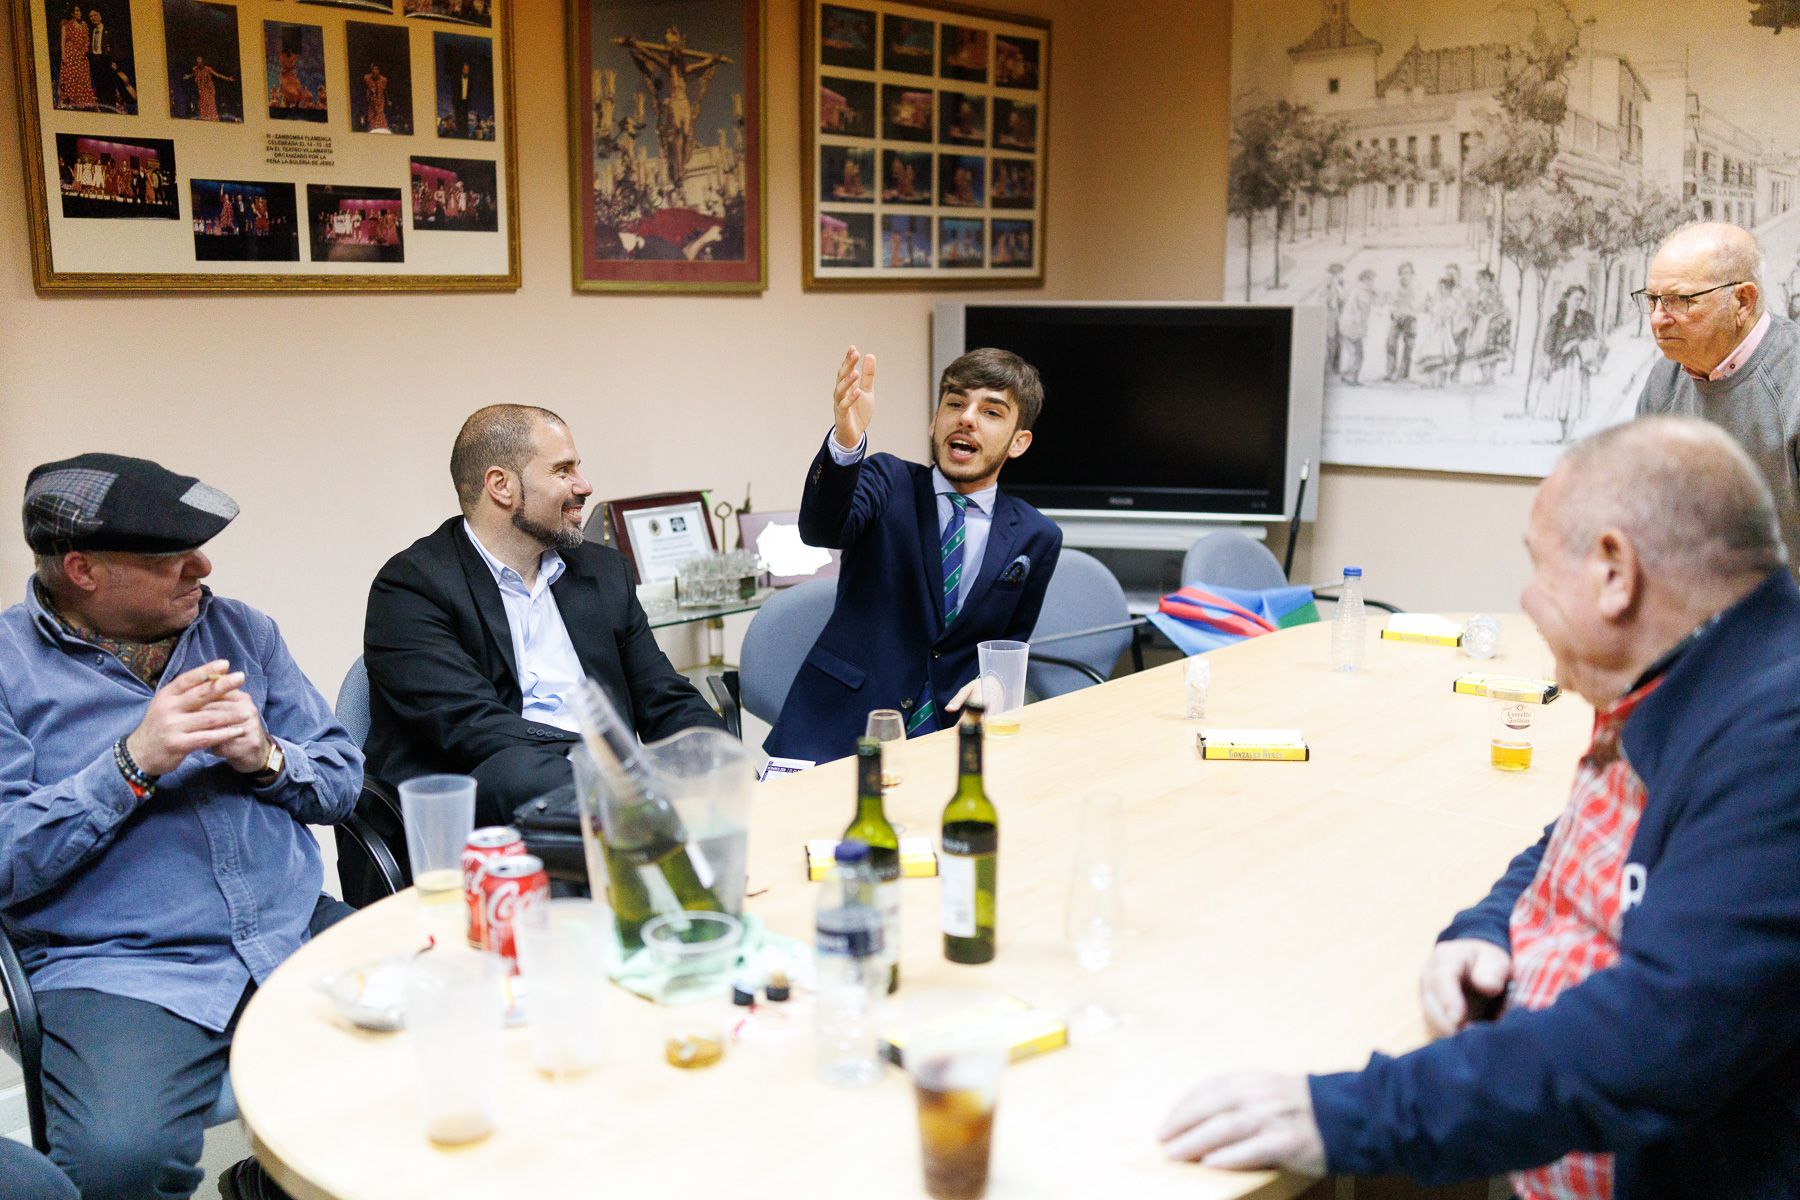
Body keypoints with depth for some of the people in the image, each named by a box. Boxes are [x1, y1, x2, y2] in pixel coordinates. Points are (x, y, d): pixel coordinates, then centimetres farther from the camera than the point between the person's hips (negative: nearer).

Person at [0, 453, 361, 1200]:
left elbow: (342, 783, 13)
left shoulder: (240, 630, 12)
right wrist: (133, 765, -16)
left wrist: (266, 758, -8)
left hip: (296, 934, 5)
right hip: (116, 968, -4)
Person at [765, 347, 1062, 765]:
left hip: (950, 736, 2)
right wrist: (846, 441, -38)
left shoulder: (1036, 538, 8)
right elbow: (821, 529, -19)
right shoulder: (889, 481, 3)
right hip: (839, 726, -2)